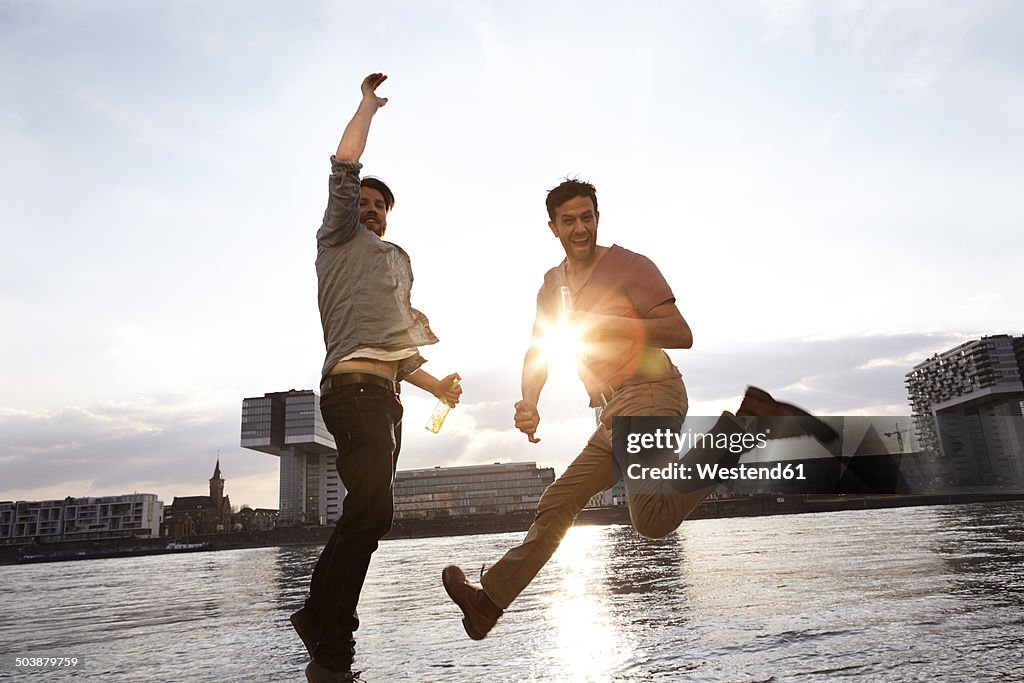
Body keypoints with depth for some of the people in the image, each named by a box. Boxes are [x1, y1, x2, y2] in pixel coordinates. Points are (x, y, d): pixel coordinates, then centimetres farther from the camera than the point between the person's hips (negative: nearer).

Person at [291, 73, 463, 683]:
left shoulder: (393, 264, 34)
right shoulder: (341, 239, 14)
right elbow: (344, 168, 1)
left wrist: (437, 386, 23)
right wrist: (369, 105, 14)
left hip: (384, 393, 9)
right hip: (355, 386, -9)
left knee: (367, 514, 6)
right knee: (373, 511, -20)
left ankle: (317, 618, 17)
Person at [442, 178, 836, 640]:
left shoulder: (630, 266, -3)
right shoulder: (553, 284, 18)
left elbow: (682, 335, -10)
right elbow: (537, 353, 22)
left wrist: (612, 324, -20)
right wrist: (528, 403, 4)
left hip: (648, 395, -7)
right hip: (614, 415, 7)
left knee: (653, 520, -25)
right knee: (556, 504, 9)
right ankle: (489, 599, 20)